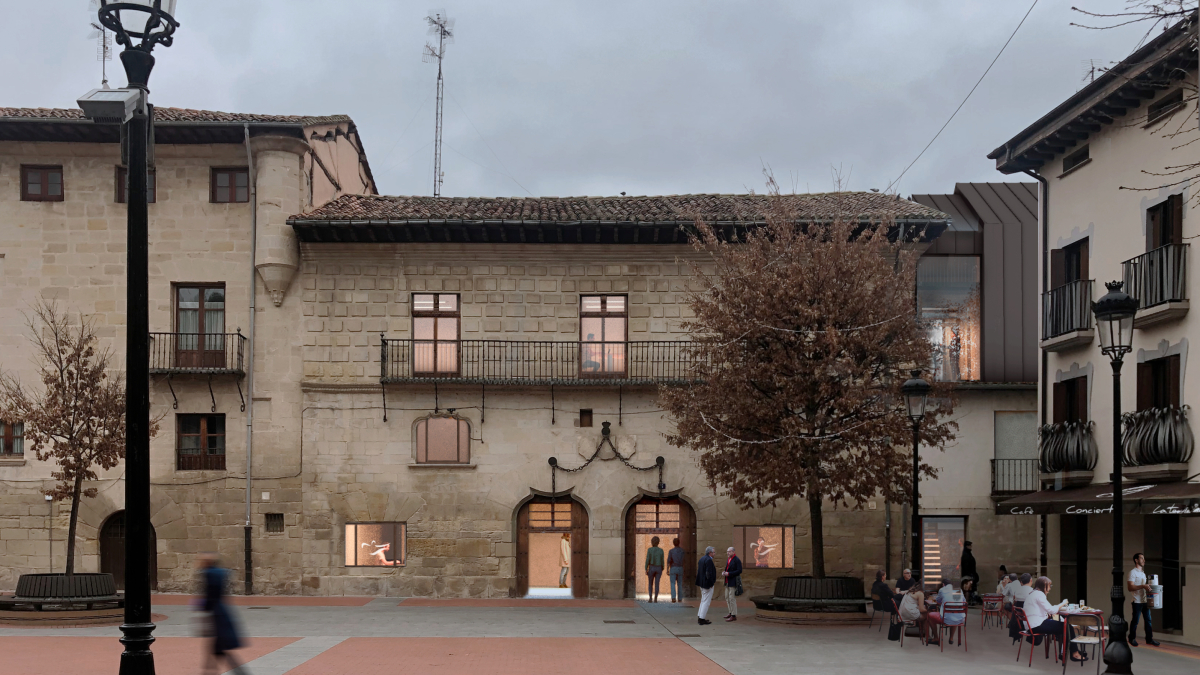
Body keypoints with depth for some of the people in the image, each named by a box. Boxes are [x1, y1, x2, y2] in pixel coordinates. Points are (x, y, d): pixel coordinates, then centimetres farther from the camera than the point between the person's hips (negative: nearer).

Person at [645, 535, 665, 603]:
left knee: (650, 584, 11)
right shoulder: (661, 550, -2)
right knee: (656, 584, 4)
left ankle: (651, 598, 1)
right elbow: (662, 561, 0)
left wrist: (646, 570, -2)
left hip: (651, 568, -1)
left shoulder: (649, 550, -7)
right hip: (658, 568, 1)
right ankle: (655, 599, -2)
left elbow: (647, 560, -8)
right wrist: (662, 571, 9)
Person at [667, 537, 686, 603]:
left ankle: (673, 598, -20)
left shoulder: (671, 551, -5)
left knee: (673, 584, -3)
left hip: (673, 569, -2)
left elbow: (668, 561, -12)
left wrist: (667, 570, -10)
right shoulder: (682, 551, 0)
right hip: (680, 569, 2)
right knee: (680, 584, 13)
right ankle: (680, 599, 12)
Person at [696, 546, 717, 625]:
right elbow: (708, 573, -25)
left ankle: (700, 617, 23)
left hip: (702, 583, 10)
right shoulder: (708, 560, -19)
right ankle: (702, 619, -1)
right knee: (706, 601, -3)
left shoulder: (702, 559, 10)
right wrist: (711, 583, -16)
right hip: (707, 584, -10)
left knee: (703, 600, 19)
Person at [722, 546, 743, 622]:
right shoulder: (728, 560, 15)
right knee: (727, 597, 14)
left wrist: (729, 573, -22)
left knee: (732, 598, -9)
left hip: (733, 582, -9)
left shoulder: (737, 560, -13)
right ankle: (731, 612, 26)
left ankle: (734, 616, -5)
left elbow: (739, 571, -18)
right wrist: (724, 572, 1)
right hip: (727, 582, 9)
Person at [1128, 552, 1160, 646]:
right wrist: (1143, 586, -25)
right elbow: (1130, 587, -17)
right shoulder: (1133, 572, -9)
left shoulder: (1143, 573, 19)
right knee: (1135, 621, 0)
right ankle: (1132, 638, 12)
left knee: (1148, 620, 6)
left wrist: (1148, 586, 9)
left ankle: (1149, 639, 12)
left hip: (1145, 600, 8)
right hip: (1137, 601, -8)